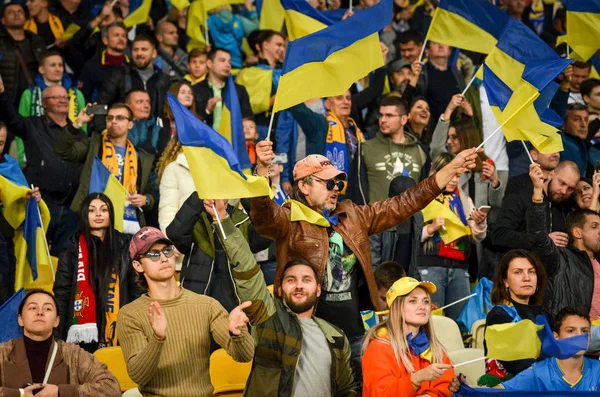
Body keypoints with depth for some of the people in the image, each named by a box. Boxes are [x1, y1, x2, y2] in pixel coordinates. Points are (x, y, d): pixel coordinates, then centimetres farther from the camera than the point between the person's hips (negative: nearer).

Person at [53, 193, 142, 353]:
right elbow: (61, 294, 3)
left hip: (118, 334, 2)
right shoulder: (73, 250, 5)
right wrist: (58, 336, -5)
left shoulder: (123, 247, 11)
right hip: (83, 334, -2)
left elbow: (136, 290, 13)